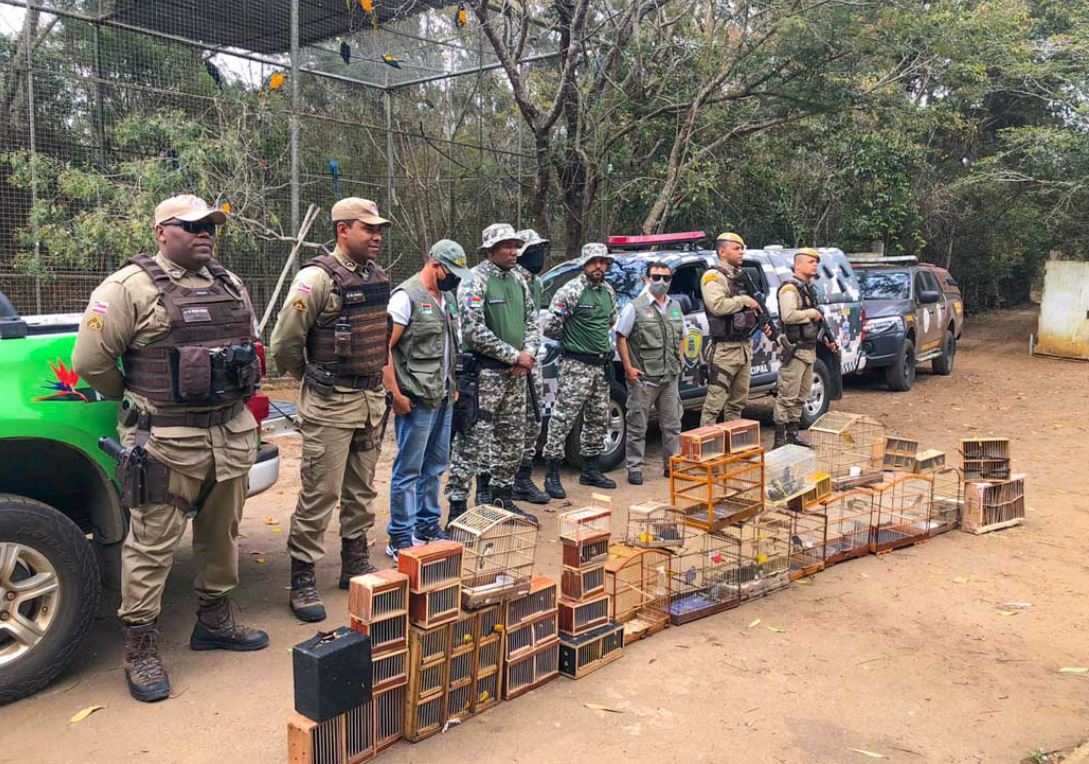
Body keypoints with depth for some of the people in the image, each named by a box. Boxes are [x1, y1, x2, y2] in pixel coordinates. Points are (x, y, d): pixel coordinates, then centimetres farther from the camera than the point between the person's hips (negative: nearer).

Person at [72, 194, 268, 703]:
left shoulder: (229, 285, 13)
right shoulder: (131, 287, -8)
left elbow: (251, 345, 26)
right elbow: (90, 361, -9)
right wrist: (135, 400, 2)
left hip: (232, 434, 7)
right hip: (166, 441, -6)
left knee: (222, 535, 17)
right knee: (151, 546, 0)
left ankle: (215, 621, 33)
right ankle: (141, 650, 12)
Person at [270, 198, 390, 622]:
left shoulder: (377, 277, 9)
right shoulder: (317, 278, -14)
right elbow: (284, 343, -12)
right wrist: (313, 378, 2)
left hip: (372, 398, 7)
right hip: (329, 405, -7)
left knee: (361, 491, 16)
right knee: (319, 495, -1)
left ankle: (355, 565, 31)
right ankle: (302, 581, 11)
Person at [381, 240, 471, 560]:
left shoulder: (448, 298, 15)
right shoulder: (407, 296, -12)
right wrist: (395, 394, -18)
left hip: (442, 398, 8)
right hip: (416, 400, -8)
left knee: (435, 465, 16)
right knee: (409, 470, -2)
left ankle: (427, 526, 30)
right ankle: (400, 539, 7)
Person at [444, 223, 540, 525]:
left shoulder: (518, 280, 14)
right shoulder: (476, 281, -10)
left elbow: (532, 321, 18)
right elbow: (475, 332, -18)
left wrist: (528, 354, -2)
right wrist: (515, 356, -14)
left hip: (515, 374, 8)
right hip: (484, 373, -8)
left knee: (511, 441, 14)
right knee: (472, 441, -7)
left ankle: (503, 499, 27)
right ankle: (457, 507, -1)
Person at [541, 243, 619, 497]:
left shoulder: (609, 291, 10)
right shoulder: (570, 291, -13)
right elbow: (550, 327, -13)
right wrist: (572, 341, 2)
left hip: (601, 365, 8)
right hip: (576, 366, -8)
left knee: (597, 420, 14)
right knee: (563, 419, -7)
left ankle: (591, 470, 26)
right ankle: (552, 475, -1)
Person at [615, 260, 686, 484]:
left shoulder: (675, 307, 14)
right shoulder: (636, 307, -4)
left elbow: (681, 338, 24)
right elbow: (621, 338, -5)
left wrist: (678, 361, 10)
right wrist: (628, 368, -10)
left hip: (670, 377, 6)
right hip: (643, 378, -5)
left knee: (672, 424, 11)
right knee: (637, 426, 1)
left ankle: (672, 465, 22)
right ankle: (635, 469, 8)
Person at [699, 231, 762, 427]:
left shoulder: (740, 277, 19)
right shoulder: (713, 276, -9)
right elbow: (718, 305, -26)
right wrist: (744, 300, -14)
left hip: (745, 346, 9)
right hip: (725, 348, -9)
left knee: (738, 402, 15)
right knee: (715, 402, -9)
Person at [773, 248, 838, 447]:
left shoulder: (810, 289, 21)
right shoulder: (790, 288, -10)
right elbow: (788, 316, -25)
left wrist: (826, 339, 19)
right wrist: (812, 313, -13)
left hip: (809, 350, 10)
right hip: (795, 350, -10)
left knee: (800, 396, 13)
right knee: (787, 396, -8)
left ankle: (792, 434, 21)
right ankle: (780, 439, -5)